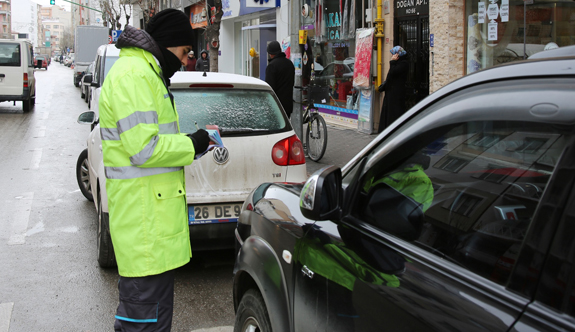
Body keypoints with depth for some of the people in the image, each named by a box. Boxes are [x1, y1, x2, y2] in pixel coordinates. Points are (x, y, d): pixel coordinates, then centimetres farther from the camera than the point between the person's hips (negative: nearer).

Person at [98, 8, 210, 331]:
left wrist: (188, 142, 11)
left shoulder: (143, 72, 20)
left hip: (148, 207, 11)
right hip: (146, 216, -11)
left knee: (138, 300, 21)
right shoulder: (134, 75, -16)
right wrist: (192, 144, -9)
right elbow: (144, 149, -22)